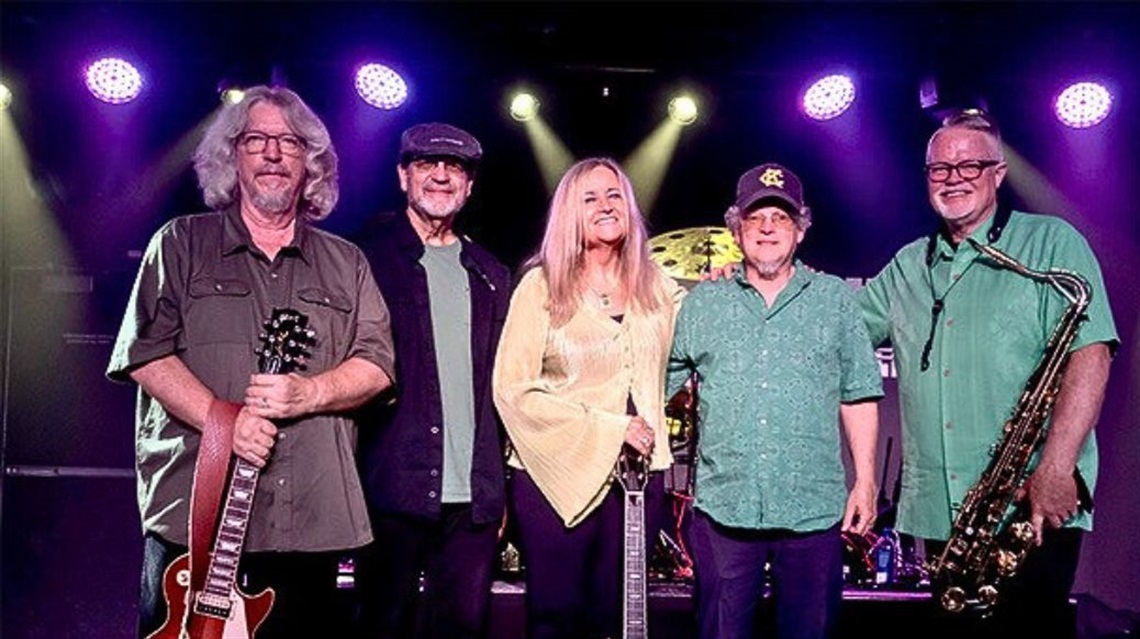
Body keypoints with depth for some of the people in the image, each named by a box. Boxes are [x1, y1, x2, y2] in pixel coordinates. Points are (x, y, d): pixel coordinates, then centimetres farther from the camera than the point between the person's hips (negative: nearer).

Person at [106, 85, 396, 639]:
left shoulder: (346, 263, 14)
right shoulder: (181, 244, 8)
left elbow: (377, 364, 6)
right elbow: (144, 354, -2)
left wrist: (307, 393, -13)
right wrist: (221, 418, -16)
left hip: (313, 520, 2)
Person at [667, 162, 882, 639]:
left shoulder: (836, 299, 9)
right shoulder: (702, 303, 11)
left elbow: (858, 397, 7)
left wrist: (865, 482, 1)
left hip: (815, 509, 0)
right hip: (722, 506, 1)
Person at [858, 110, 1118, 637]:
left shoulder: (1050, 244, -1)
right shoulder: (907, 267, 16)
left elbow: (1090, 352, -12)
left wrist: (1055, 469, -22)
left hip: (1034, 511, -5)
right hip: (937, 512, 5)